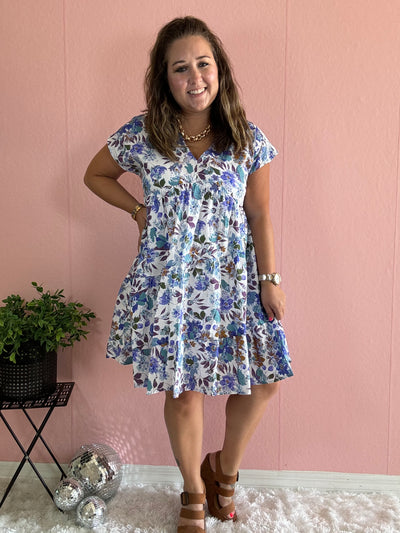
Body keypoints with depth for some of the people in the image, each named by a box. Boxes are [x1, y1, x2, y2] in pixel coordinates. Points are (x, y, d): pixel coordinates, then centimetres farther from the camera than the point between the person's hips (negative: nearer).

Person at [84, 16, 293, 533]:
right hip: (169, 281, -1)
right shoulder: (142, 134, -2)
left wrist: (269, 281, -1)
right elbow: (95, 175, 13)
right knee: (183, 389, 7)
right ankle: (194, 491, 34)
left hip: (234, 279, 2)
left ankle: (225, 468, 34)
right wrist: (138, 210, 0)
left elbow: (259, 217, 2)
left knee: (262, 381, 4)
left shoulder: (247, 139, 0)